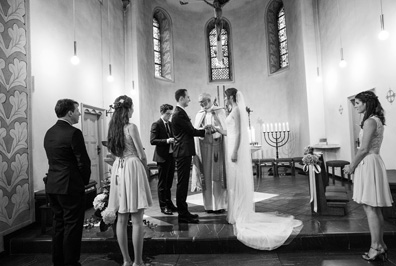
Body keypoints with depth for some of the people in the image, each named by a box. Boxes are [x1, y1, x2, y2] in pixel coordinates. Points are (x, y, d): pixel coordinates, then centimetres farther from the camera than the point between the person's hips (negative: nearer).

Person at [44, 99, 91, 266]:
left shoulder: (49, 133, 9)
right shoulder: (73, 133, -16)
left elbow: (53, 160, 11)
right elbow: (83, 161, -16)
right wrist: (85, 180, 1)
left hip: (52, 185, 8)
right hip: (70, 186, -8)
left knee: (58, 225, 18)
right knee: (72, 227, 4)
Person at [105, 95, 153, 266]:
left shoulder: (113, 127, 8)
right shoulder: (131, 127, -11)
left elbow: (114, 151, 14)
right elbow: (141, 154, -9)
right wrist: (146, 169, 7)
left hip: (118, 170, 7)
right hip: (133, 168, -7)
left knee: (121, 219, 10)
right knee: (137, 221, 0)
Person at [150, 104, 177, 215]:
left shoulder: (170, 124, 13)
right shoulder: (156, 124, -8)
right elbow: (152, 140, -16)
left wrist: (174, 140, -1)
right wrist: (166, 141, -24)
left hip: (171, 155, 7)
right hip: (162, 157, -7)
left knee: (169, 182, 15)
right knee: (162, 183, 3)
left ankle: (169, 203, 27)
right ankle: (163, 206, 13)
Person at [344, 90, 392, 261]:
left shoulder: (370, 121, -15)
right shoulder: (376, 120, 16)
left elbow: (364, 149, -18)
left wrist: (351, 167, -8)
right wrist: (354, 165, 16)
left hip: (368, 164, -10)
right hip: (372, 162, 10)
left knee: (369, 208, -3)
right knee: (375, 209, 14)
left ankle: (376, 247, 6)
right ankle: (380, 245, 23)